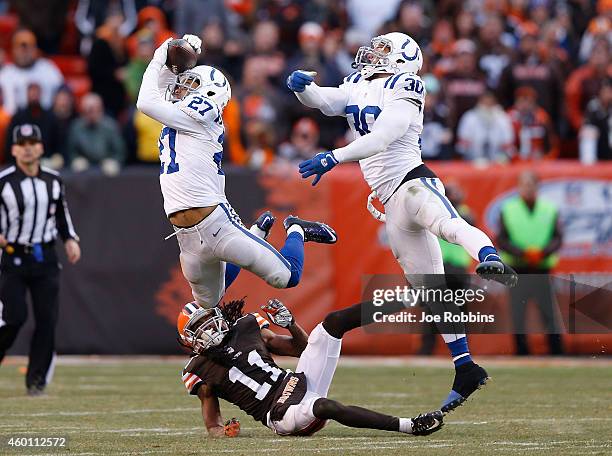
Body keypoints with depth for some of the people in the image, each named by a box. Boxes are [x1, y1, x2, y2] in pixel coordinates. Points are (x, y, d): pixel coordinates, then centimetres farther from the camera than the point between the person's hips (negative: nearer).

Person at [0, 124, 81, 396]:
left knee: (47, 318, -4)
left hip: (46, 259, 4)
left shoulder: (53, 181, 9)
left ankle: (37, 379, 2)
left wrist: (70, 239, 5)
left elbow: (62, 214, 20)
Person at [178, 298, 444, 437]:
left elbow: (301, 348, 19)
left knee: (333, 323, -6)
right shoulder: (200, 372, 4)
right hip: (280, 413, -6)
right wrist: (222, 432, -16)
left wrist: (289, 323, 0)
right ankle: (409, 426, -44)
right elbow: (212, 425, 8)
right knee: (324, 406, -41)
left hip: (298, 382, 6)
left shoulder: (245, 329, 14)